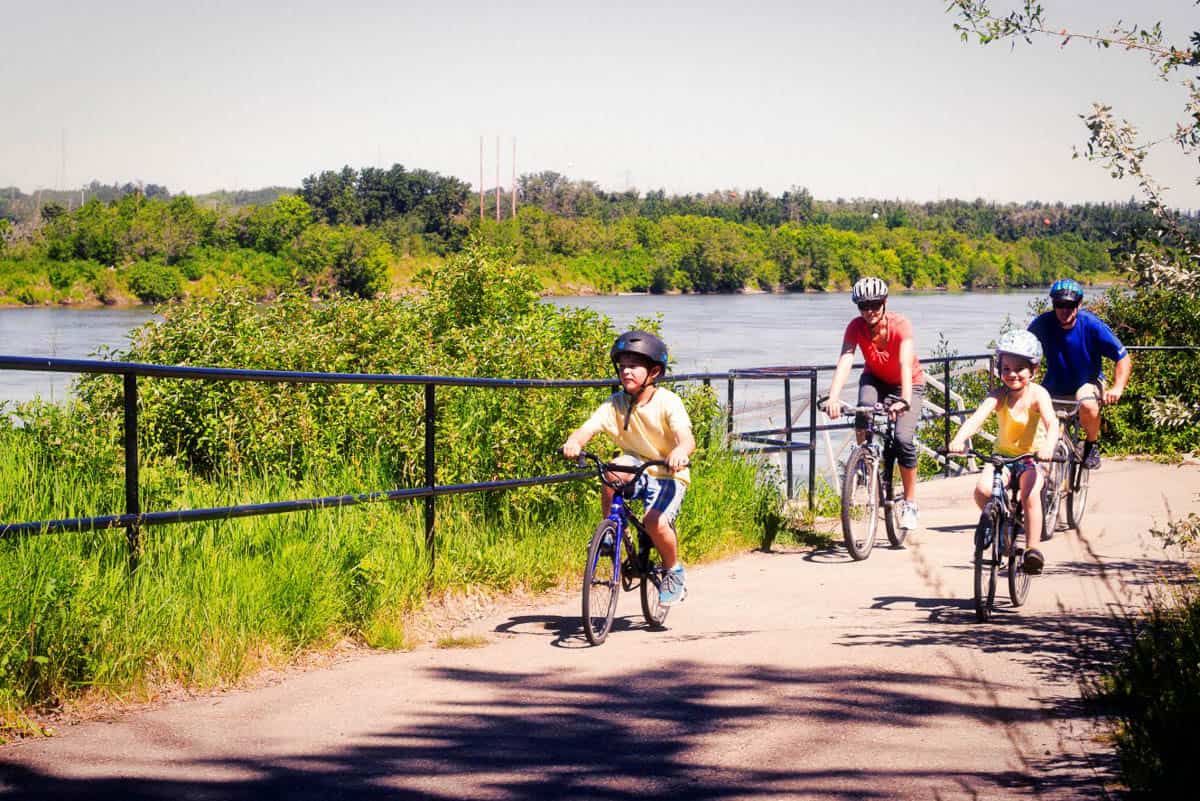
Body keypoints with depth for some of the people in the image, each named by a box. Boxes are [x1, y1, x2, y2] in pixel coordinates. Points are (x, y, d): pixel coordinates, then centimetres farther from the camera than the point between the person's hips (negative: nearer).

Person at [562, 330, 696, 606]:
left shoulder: (668, 402, -16)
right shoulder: (615, 404, -7)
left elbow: (686, 437, -31)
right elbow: (588, 428, -20)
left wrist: (680, 451, -55)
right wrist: (573, 442, -43)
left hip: (668, 475, -3)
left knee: (655, 521, -26)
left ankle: (674, 570, 3)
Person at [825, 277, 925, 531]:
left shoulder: (901, 326, -30)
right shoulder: (856, 327, -23)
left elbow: (906, 364, -42)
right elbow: (845, 361, -35)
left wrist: (905, 400, -58)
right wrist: (833, 398, -51)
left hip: (909, 383, -2)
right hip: (875, 379, 2)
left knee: (903, 439, -20)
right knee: (865, 407, -34)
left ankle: (910, 503, -5)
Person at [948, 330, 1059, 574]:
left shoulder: (1037, 394, -15)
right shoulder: (998, 395, -11)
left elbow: (1051, 422, -30)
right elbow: (977, 417, -27)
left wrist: (1048, 445, -51)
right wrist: (959, 438, -46)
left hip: (1032, 458, -2)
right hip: (1003, 456, 2)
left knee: (1030, 494, -30)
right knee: (982, 490, -25)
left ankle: (1033, 549, -19)